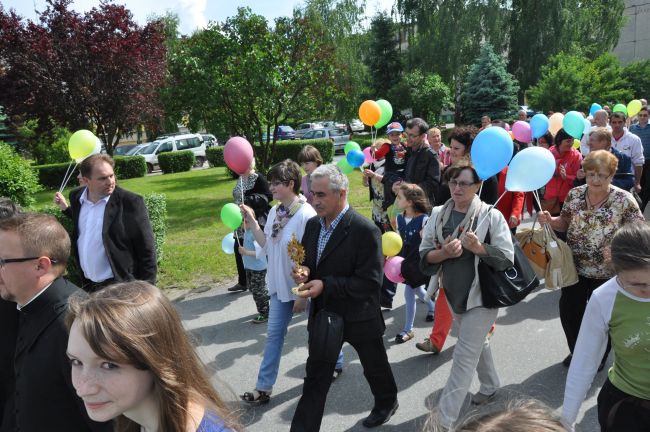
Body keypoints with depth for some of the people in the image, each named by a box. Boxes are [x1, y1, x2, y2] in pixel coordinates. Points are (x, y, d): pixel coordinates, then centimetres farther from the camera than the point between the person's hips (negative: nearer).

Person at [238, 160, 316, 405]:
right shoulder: (275, 212, 0)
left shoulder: (306, 215, -22)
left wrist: (303, 295, -18)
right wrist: (252, 223, -4)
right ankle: (264, 388, 21)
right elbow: (267, 246, 6)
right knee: (274, 334, 12)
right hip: (280, 285, 7)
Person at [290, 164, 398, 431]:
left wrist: (325, 286, -29)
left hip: (359, 318, -4)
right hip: (323, 316, 5)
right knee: (315, 379, 9)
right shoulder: (312, 225, -1)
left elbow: (371, 282, -24)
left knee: (375, 368, 22)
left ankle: (387, 403, 52)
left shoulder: (365, 230, -23)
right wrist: (304, 271, -12)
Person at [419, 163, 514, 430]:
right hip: (454, 293, 5)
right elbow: (424, 255, -4)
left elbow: (507, 258, -14)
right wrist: (443, 253, -24)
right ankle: (490, 385, 51)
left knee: (464, 356, -3)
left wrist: (479, 248, -30)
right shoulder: (438, 214, -4)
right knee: (477, 343, 26)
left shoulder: (491, 216, -15)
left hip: (482, 295, -5)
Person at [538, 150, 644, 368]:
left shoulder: (624, 200, -15)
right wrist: (549, 220, -15)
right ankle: (576, 351, 42)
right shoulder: (574, 194, -4)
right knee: (569, 310, 14)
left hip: (606, 273, -3)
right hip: (574, 267, 3)